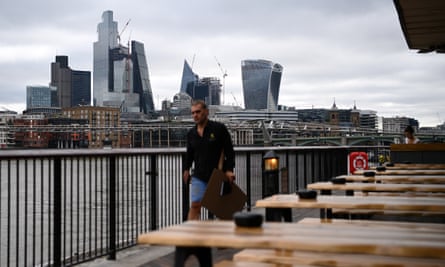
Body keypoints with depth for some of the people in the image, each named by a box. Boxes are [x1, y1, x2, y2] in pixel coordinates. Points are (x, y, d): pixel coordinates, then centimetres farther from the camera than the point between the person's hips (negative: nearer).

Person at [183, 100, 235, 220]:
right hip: (199, 176, 2)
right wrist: (186, 169, 15)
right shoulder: (191, 133, 6)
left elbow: (229, 150, -6)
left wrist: (229, 170, -14)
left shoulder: (219, 128, -6)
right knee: (195, 205, -8)